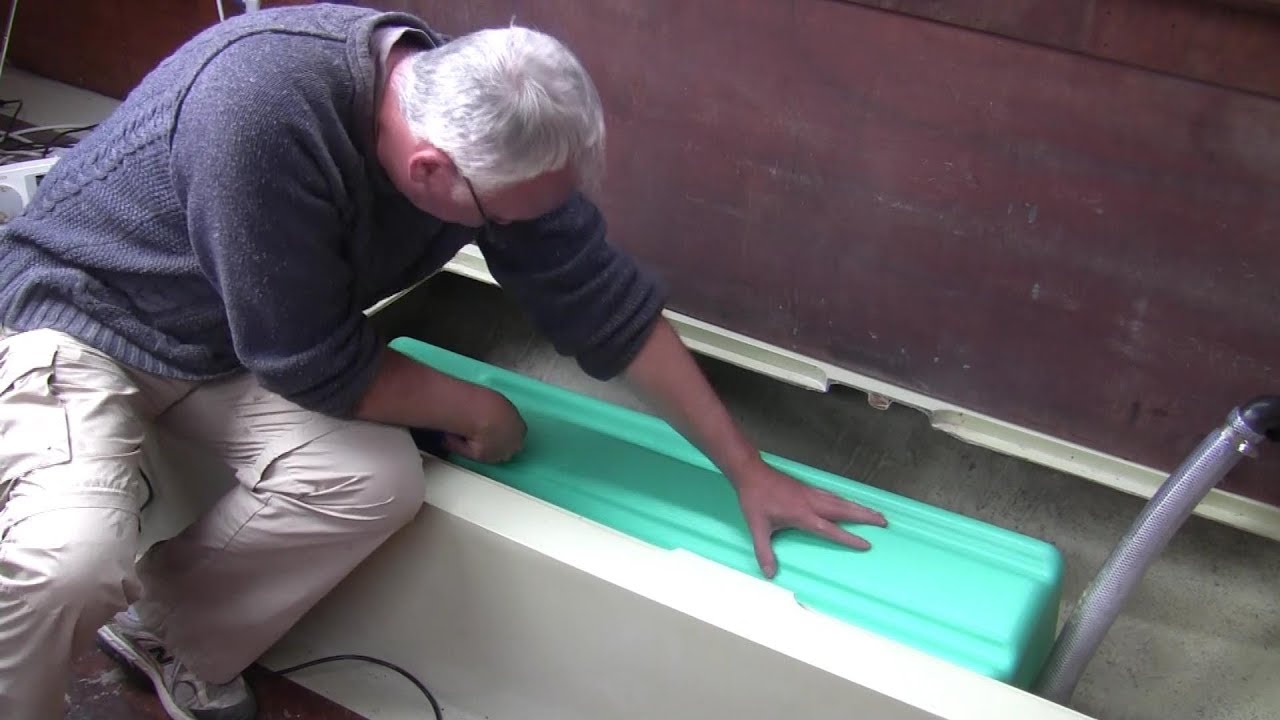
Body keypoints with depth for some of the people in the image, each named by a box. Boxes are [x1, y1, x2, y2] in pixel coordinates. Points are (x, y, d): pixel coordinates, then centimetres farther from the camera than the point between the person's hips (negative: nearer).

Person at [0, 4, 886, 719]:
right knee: (74, 558, -31)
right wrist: (479, 412, -12)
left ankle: (168, 631, 3)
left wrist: (747, 469, -4)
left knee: (377, 479, -22)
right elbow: (319, 369, -28)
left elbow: (608, 301, -9)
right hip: (82, 310, -5)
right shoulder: (261, 113, -38)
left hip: (233, 338, 5)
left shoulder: (488, 121, -18)